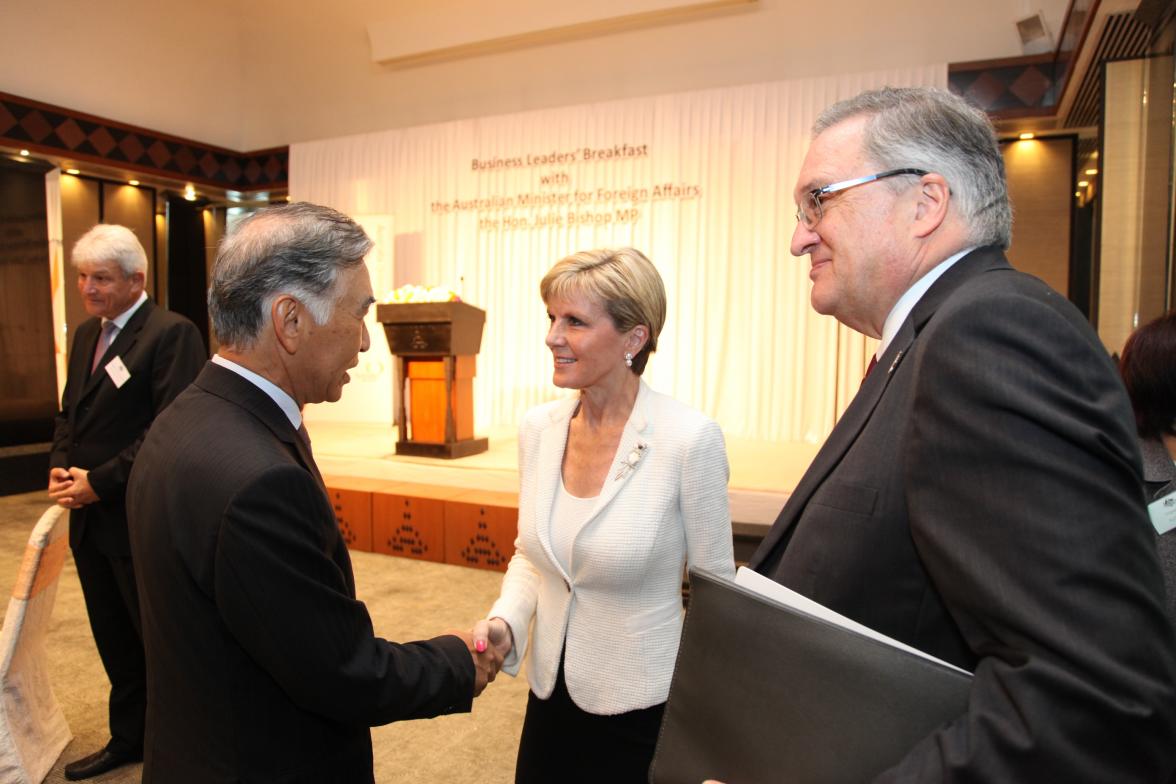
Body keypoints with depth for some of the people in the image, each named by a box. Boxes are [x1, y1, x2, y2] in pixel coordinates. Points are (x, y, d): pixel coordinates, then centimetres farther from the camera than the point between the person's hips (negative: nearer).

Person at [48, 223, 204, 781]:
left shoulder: (171, 333, -15)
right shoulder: (85, 334, 13)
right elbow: (70, 413, 18)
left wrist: (99, 482, -18)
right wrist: (60, 467, 0)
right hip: (89, 518, 8)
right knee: (114, 640, 20)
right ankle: (129, 738, 37)